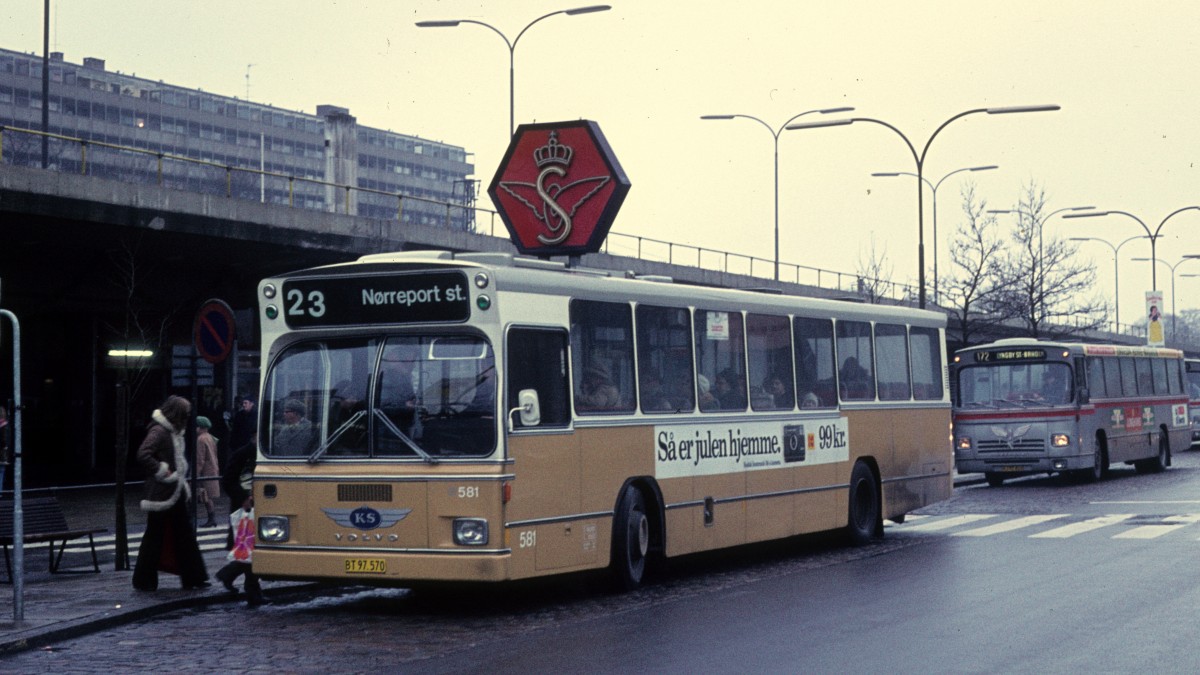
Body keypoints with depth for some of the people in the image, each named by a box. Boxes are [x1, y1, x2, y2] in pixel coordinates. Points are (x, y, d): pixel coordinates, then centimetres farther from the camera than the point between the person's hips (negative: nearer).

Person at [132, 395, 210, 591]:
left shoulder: (174, 432, 15)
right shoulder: (158, 431, -15)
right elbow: (143, 455, -27)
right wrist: (163, 472, -20)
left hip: (176, 493, 9)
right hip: (161, 495, -9)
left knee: (183, 535, 10)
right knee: (155, 536, -2)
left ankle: (192, 577, 14)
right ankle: (144, 580, 7)